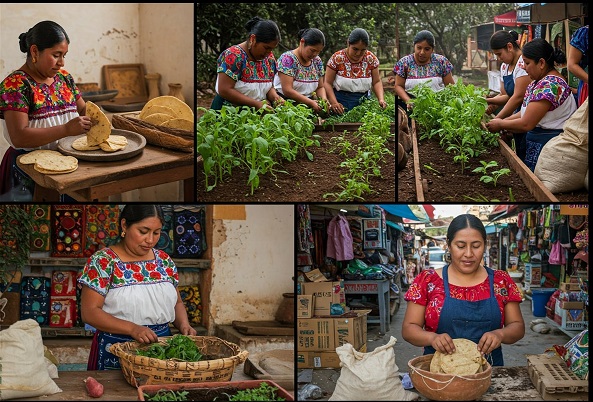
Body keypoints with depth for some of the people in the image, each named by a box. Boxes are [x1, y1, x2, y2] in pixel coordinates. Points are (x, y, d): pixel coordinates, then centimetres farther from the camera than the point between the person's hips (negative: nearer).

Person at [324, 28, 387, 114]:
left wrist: (381, 99, -16)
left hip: (364, 101, 2)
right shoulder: (336, 58, -11)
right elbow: (328, 83, -9)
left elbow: (376, 82, 2)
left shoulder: (371, 58, -3)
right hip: (341, 101, -2)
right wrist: (334, 103, -23)